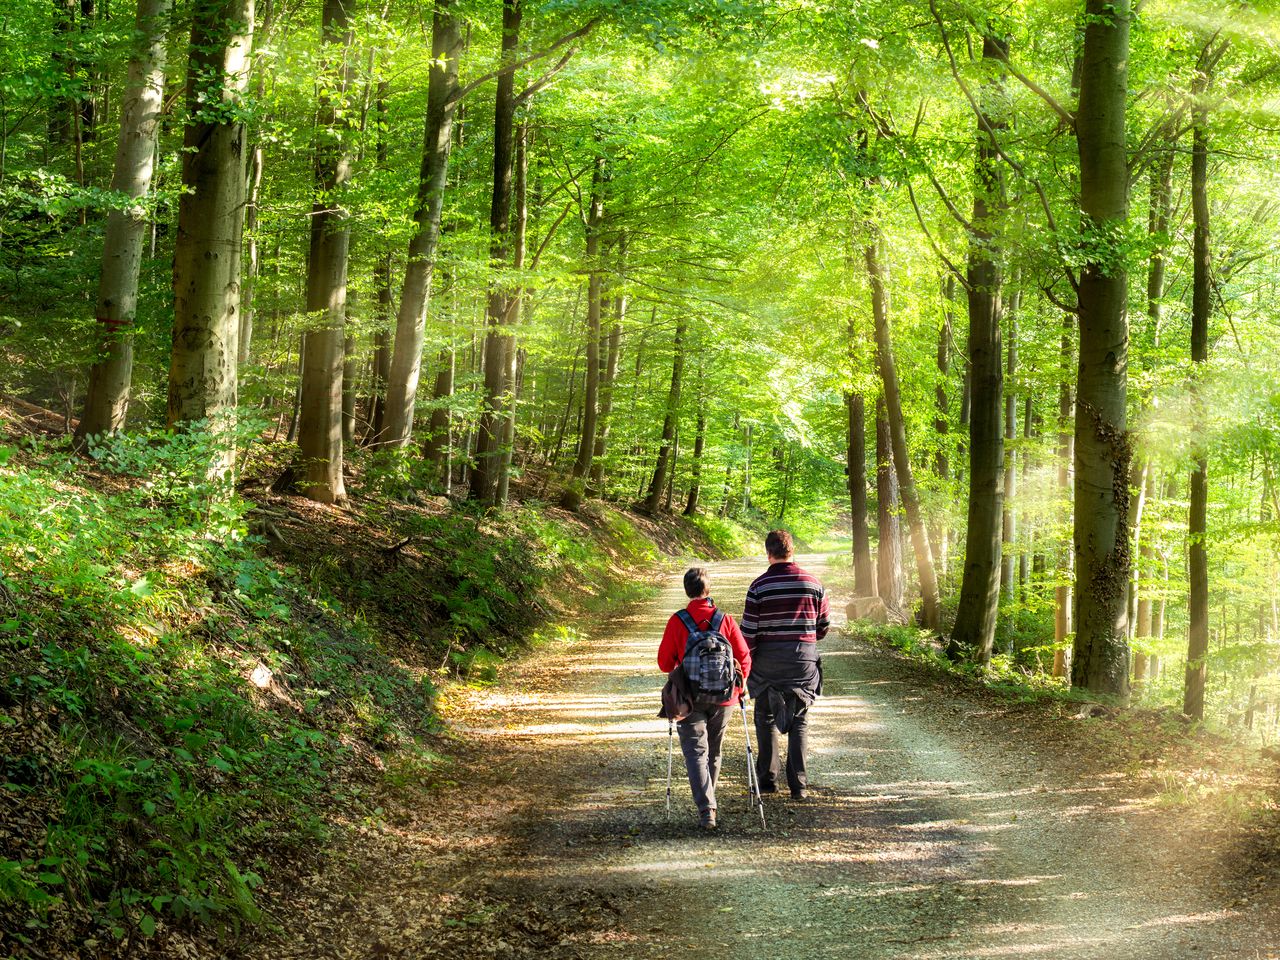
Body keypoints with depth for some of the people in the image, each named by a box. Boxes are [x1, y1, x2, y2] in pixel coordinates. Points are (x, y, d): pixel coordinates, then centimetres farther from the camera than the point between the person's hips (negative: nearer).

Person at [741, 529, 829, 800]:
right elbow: (824, 625, 7)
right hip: (804, 657, 2)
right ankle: (798, 784, 5)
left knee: (766, 717, 13)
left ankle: (768, 778, 13)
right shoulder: (813, 583, 0)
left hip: (768, 658, -1)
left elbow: (748, 631, -8)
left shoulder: (759, 586, -7)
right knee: (799, 721, 8)